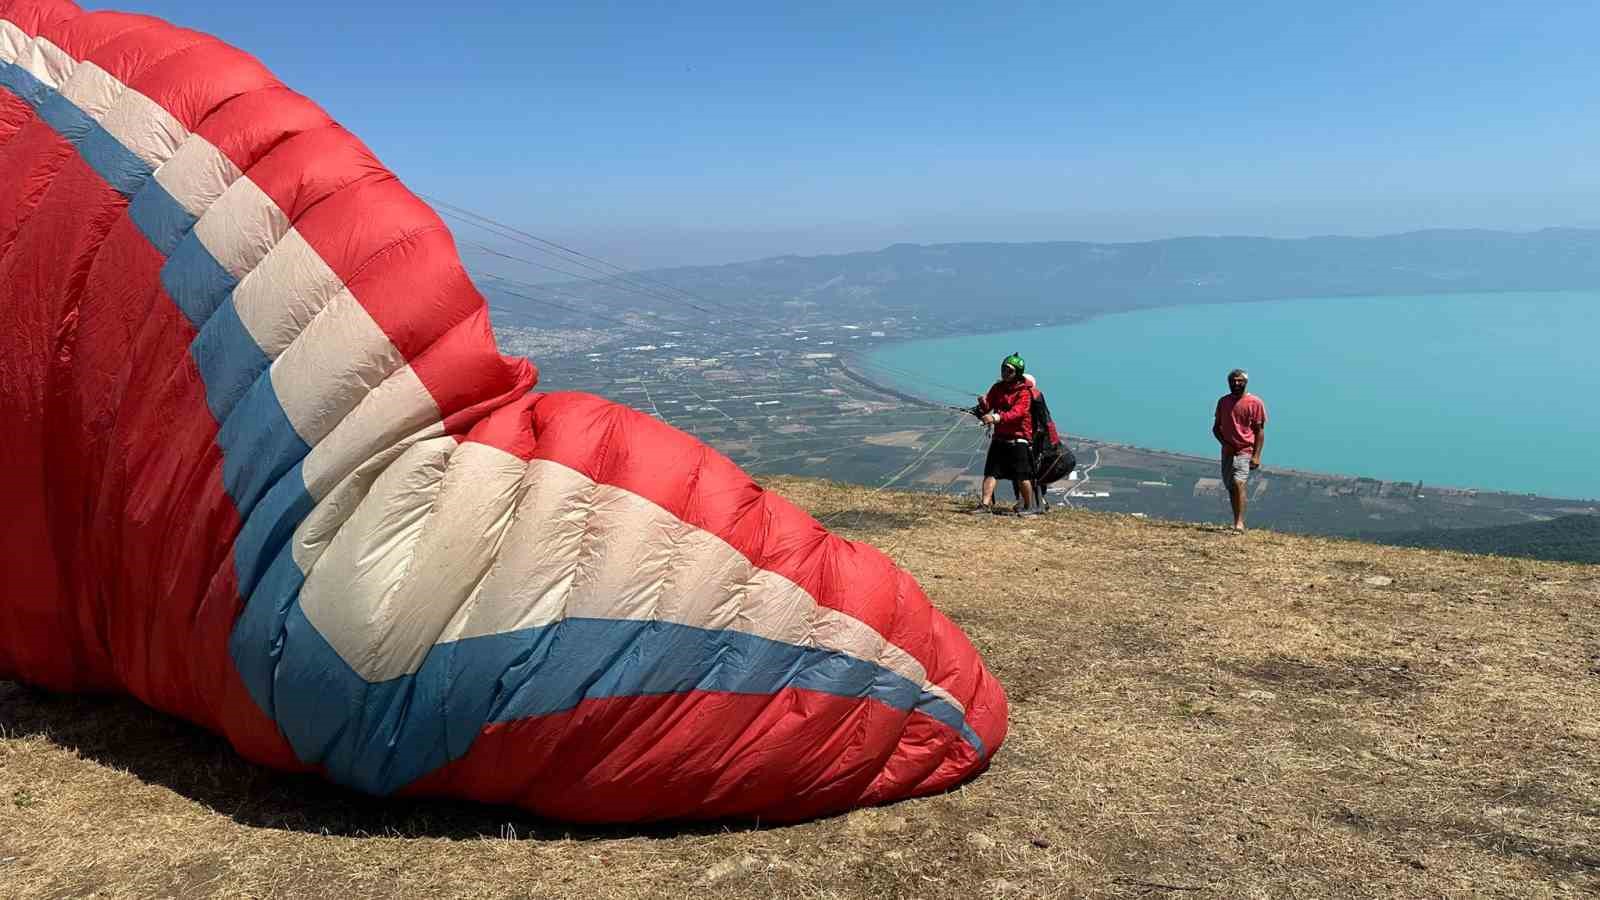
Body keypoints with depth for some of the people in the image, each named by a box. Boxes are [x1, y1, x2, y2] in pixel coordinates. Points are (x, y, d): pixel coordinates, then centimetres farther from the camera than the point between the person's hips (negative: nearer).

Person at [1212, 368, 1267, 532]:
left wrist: (1256, 456, -12)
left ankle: (1240, 523, -21)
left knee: (1238, 483, -20)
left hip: (1245, 451, -5)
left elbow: (1260, 431, -5)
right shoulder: (1223, 401, 9)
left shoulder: (1255, 403, -4)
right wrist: (1224, 443, -4)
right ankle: (1237, 521, 20)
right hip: (1228, 451, 5)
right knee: (1230, 487, 9)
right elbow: (1216, 427, 14)